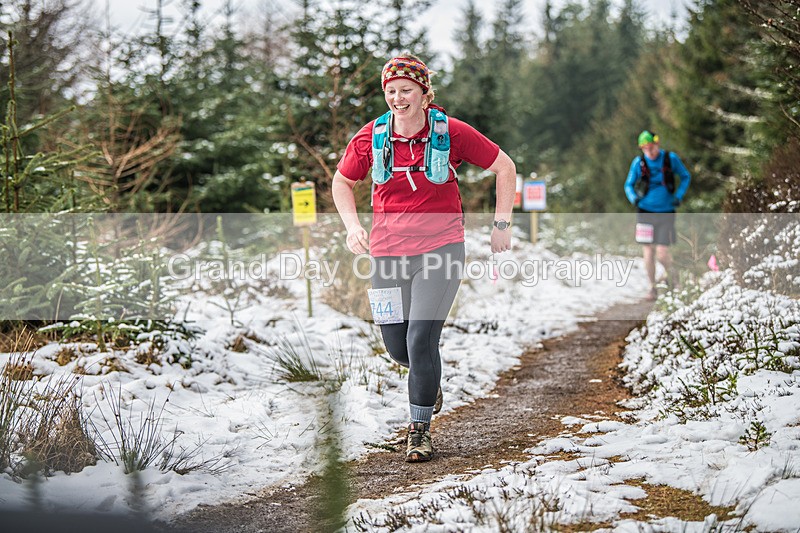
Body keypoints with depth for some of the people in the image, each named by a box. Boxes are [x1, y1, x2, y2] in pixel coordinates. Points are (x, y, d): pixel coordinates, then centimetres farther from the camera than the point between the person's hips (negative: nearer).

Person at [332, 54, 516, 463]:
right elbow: (342, 182, 16)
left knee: (421, 340, -12)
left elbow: (504, 168, 4)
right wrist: (352, 225, 1)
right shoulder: (371, 137, -1)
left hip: (440, 247, -3)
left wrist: (501, 225, 0)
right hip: (388, 252, 3)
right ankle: (428, 378, 42)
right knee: (397, 347, 6)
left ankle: (420, 427, 7)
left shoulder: (451, 133, -7)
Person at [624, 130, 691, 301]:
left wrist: (679, 196, -3)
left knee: (662, 253, -9)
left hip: (665, 213, -1)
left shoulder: (671, 159, -4)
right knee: (649, 251, 2)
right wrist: (634, 198, -12)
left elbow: (685, 177, 11)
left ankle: (670, 272, 23)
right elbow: (629, 185, 8)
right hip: (645, 211, 1)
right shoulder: (638, 162, -4)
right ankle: (653, 287, 16)